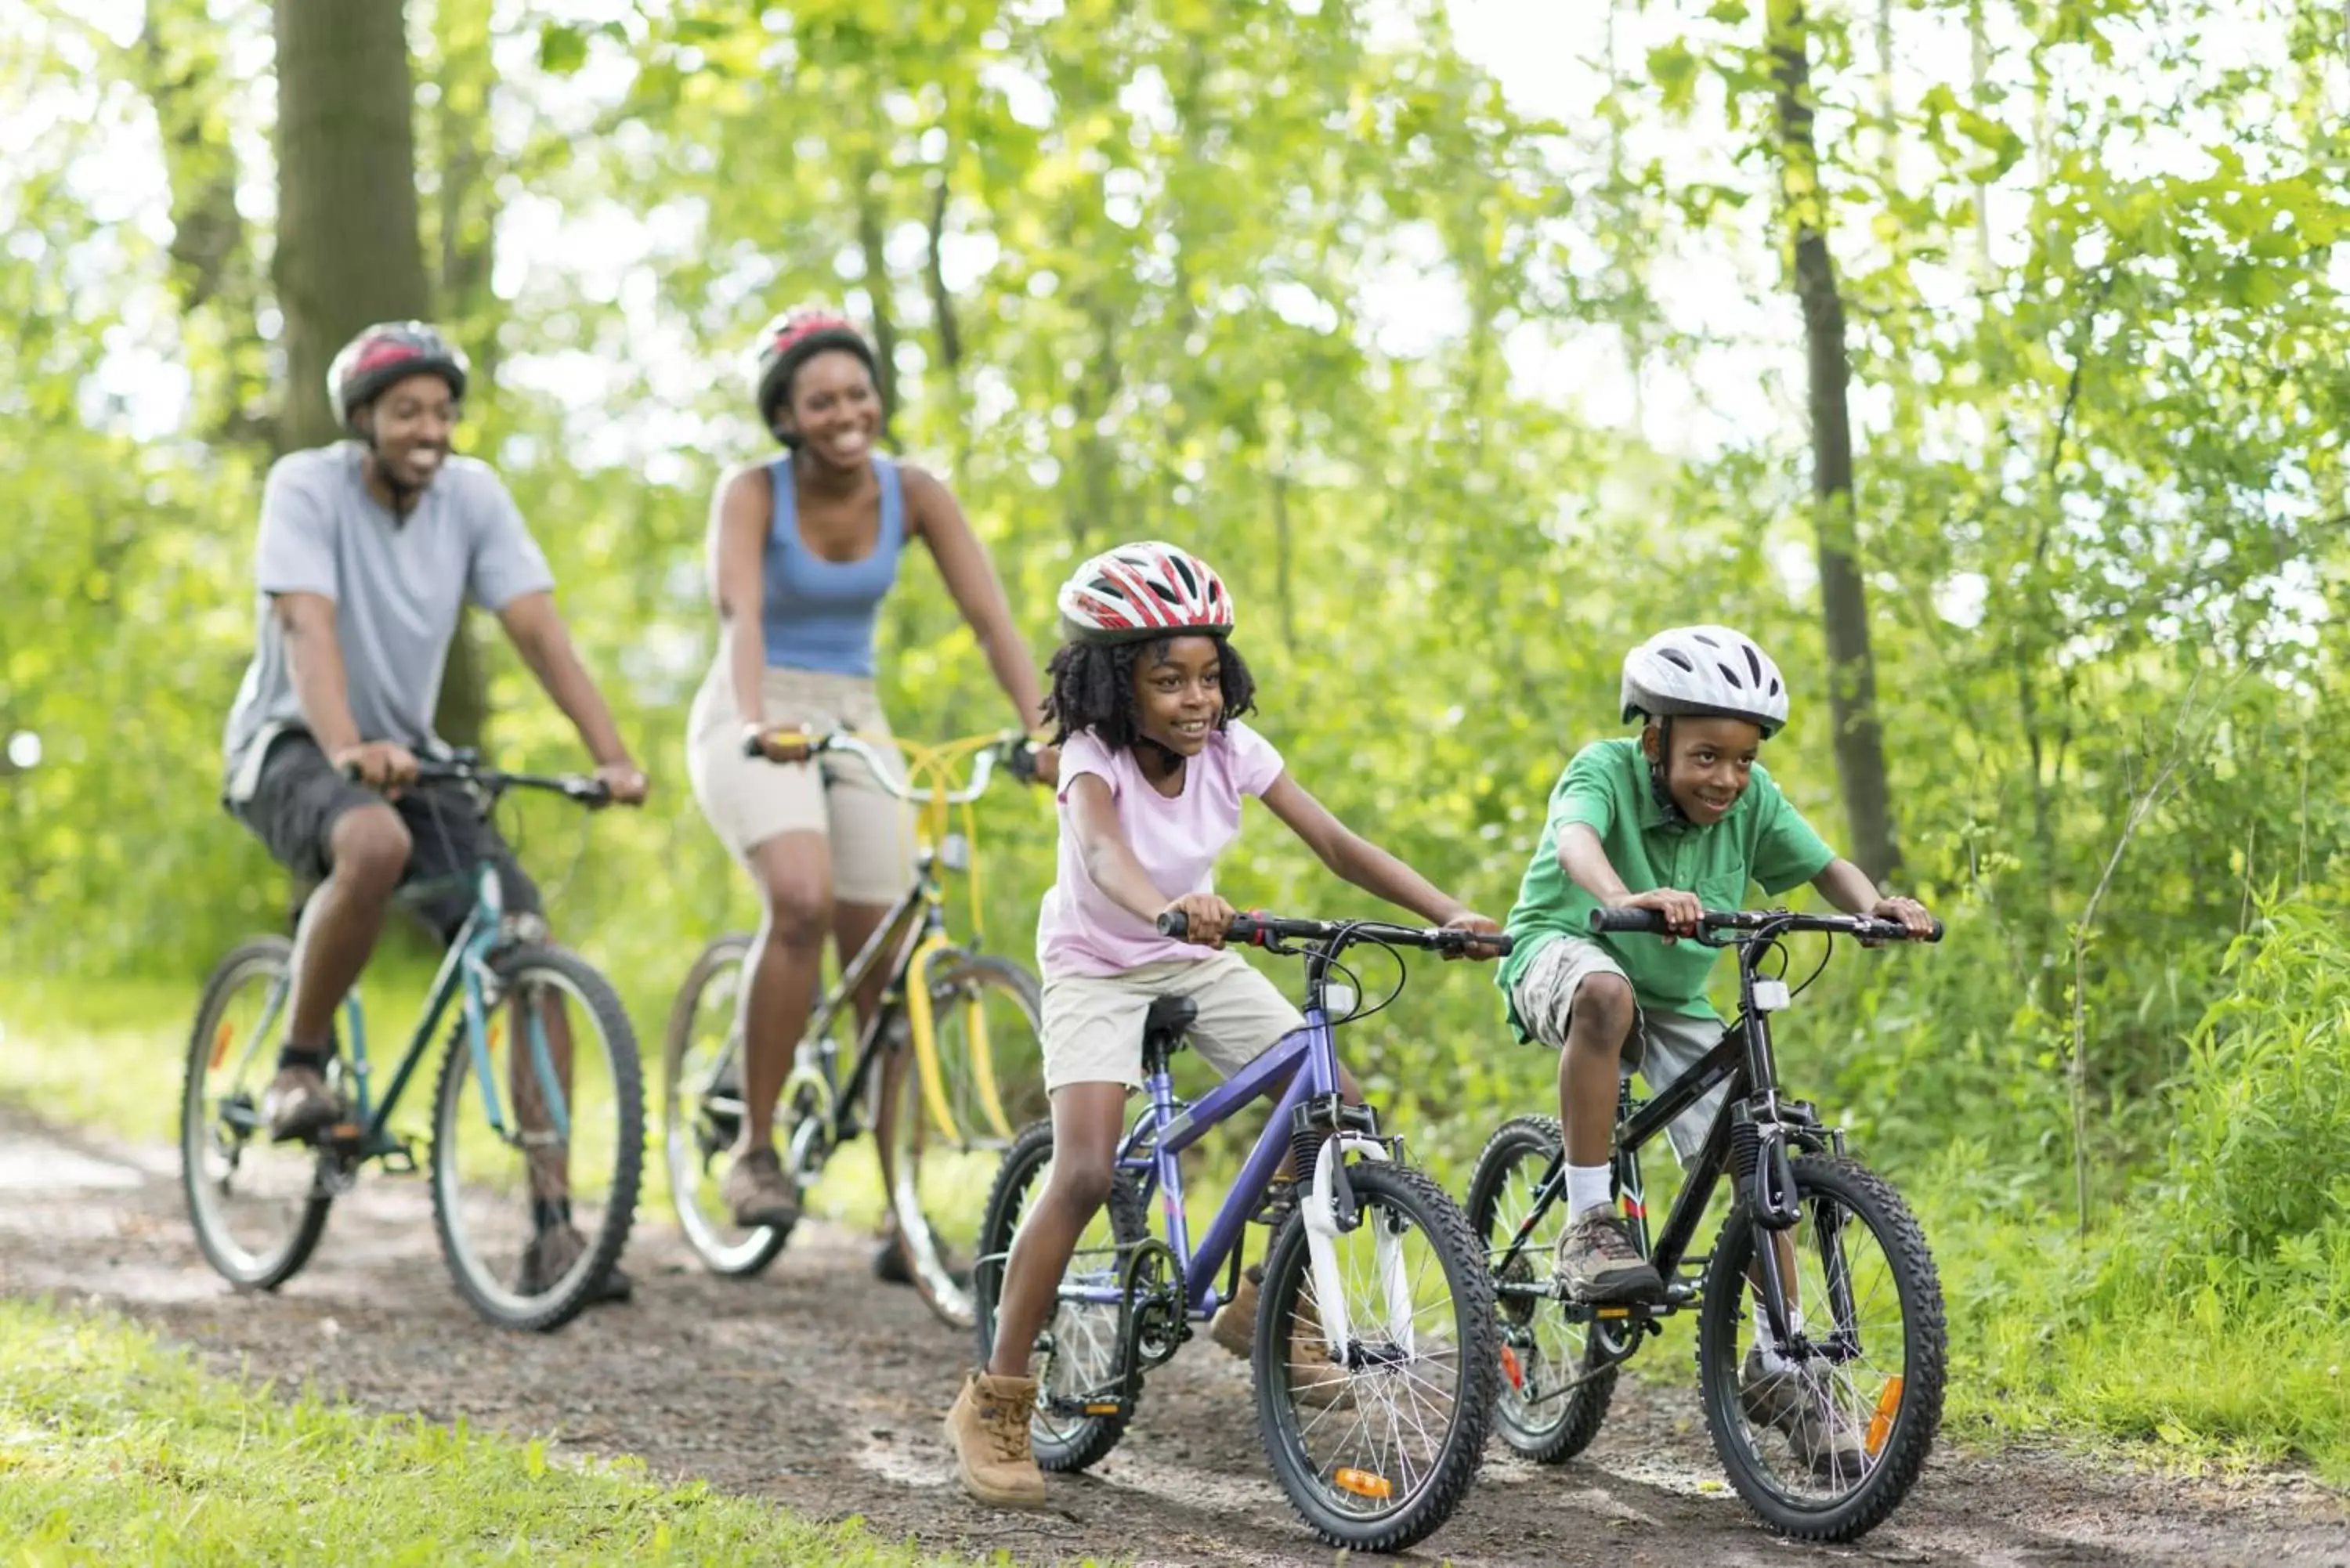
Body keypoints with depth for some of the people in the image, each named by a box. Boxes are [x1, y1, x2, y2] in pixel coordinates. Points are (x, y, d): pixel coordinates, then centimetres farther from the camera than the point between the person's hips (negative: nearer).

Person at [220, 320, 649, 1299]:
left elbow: (538, 631, -10)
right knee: (375, 843, -40)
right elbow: (309, 629, -29)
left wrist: (612, 756, -24)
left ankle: (552, 1228, -10)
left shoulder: (473, 494, -3)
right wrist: (348, 750, -46)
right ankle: (300, 1065, -16)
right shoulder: (307, 486, -15)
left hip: (408, 753, 5)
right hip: (289, 745, -5)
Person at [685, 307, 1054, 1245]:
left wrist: (1042, 730, -29)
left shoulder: (911, 495, -5)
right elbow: (740, 613, -30)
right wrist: (756, 721, -49)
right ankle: (754, 1149, -20)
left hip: (855, 725, 4)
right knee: (801, 900, -32)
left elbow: (991, 619, -13)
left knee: (887, 972, 0)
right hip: (756, 726, -4)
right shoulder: (752, 493, -13)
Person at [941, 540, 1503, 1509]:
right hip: (1098, 969, -5)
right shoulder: (1095, 757, -26)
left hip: (1199, 963, 5)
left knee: (1336, 1103, -11)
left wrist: (1449, 912, -34)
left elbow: (1337, 846, -19)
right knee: (1086, 1175, -23)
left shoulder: (1231, 750, -14)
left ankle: (1267, 1300, 11)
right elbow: (1103, 852, -48)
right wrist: (1168, 906, -71)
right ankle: (993, 1404, -14)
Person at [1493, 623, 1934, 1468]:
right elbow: (1576, 840, -43)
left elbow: (1827, 867, -12)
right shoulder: (1607, 769, -24)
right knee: (1606, 993, -40)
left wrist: (1875, 905, -35)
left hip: (1675, 998, 5)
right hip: (1562, 951, -5)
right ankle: (1589, 1225, -31)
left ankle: (1773, 1366, 5)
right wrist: (1626, 898, -66)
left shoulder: (1752, 798, -11)